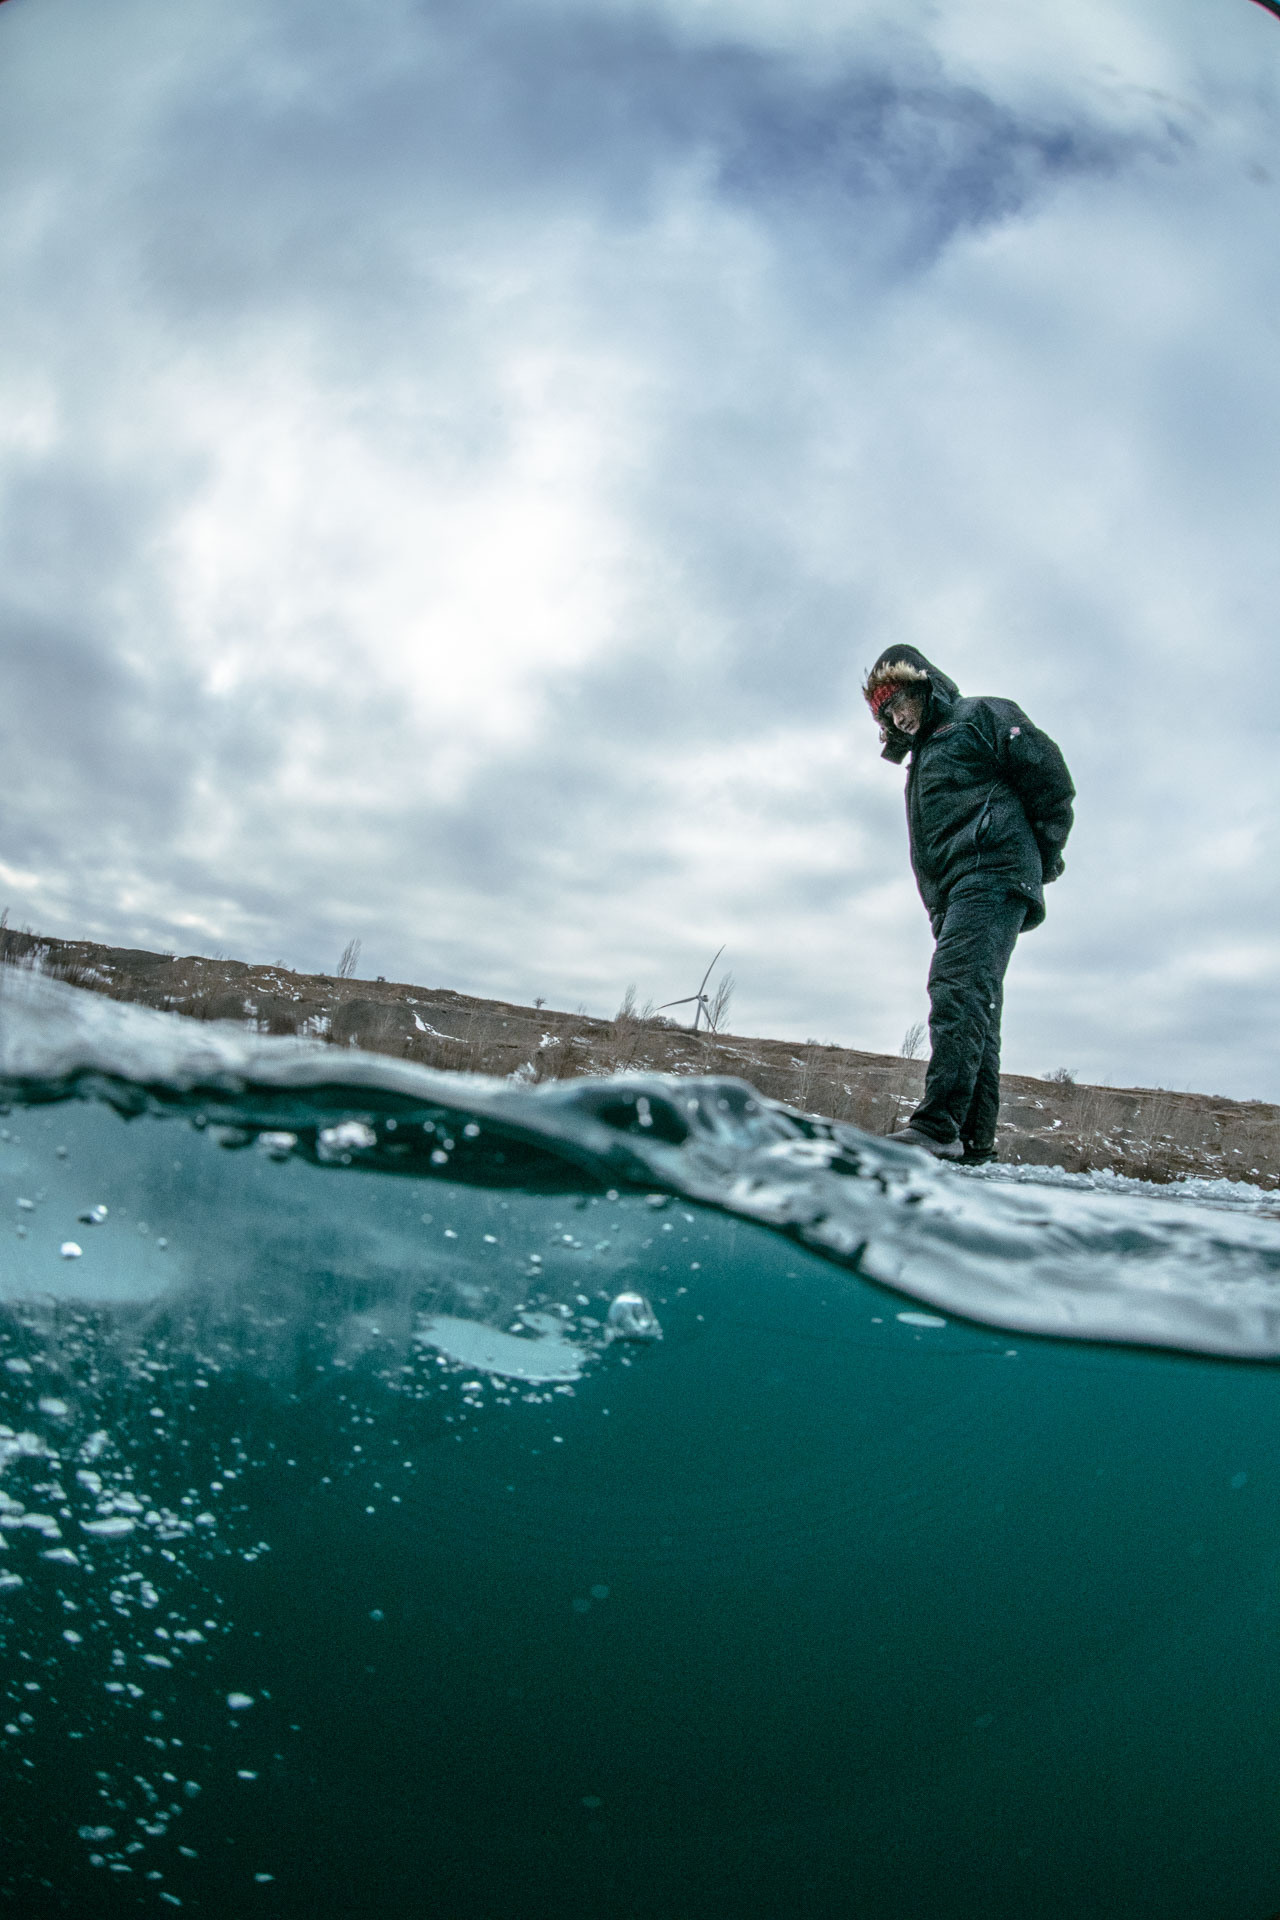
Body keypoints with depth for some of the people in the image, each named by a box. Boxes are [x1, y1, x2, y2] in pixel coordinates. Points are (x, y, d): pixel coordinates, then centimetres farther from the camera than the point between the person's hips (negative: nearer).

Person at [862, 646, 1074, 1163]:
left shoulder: (981, 716, 9)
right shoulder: (921, 761, 33)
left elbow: (1050, 776, -1)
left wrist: (1042, 858, -2)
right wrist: (939, 914, 12)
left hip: (991, 873, -9)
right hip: (951, 897, 9)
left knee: (957, 984, -25)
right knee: (975, 1009, 3)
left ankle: (939, 1123, -36)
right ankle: (972, 1139, 0)